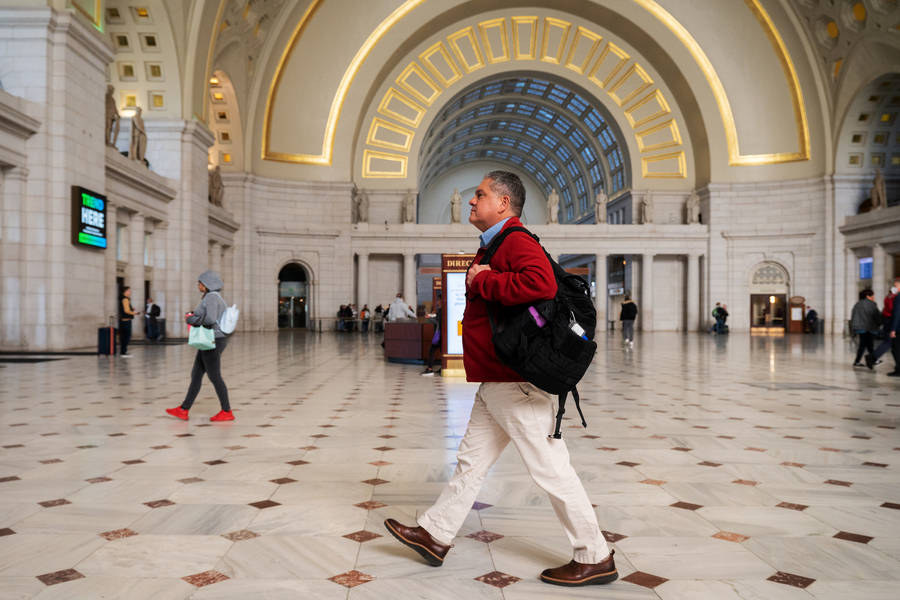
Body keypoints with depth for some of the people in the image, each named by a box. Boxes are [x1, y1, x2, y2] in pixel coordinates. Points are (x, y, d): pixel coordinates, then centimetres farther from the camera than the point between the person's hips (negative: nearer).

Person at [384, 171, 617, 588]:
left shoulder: (517, 241, -15)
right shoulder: (494, 246, 19)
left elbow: (541, 284, -34)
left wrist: (482, 280, -22)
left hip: (515, 385, -11)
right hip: (495, 383, 11)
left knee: (550, 468, -3)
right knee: (471, 460, 17)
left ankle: (595, 559, 10)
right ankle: (435, 536, 29)